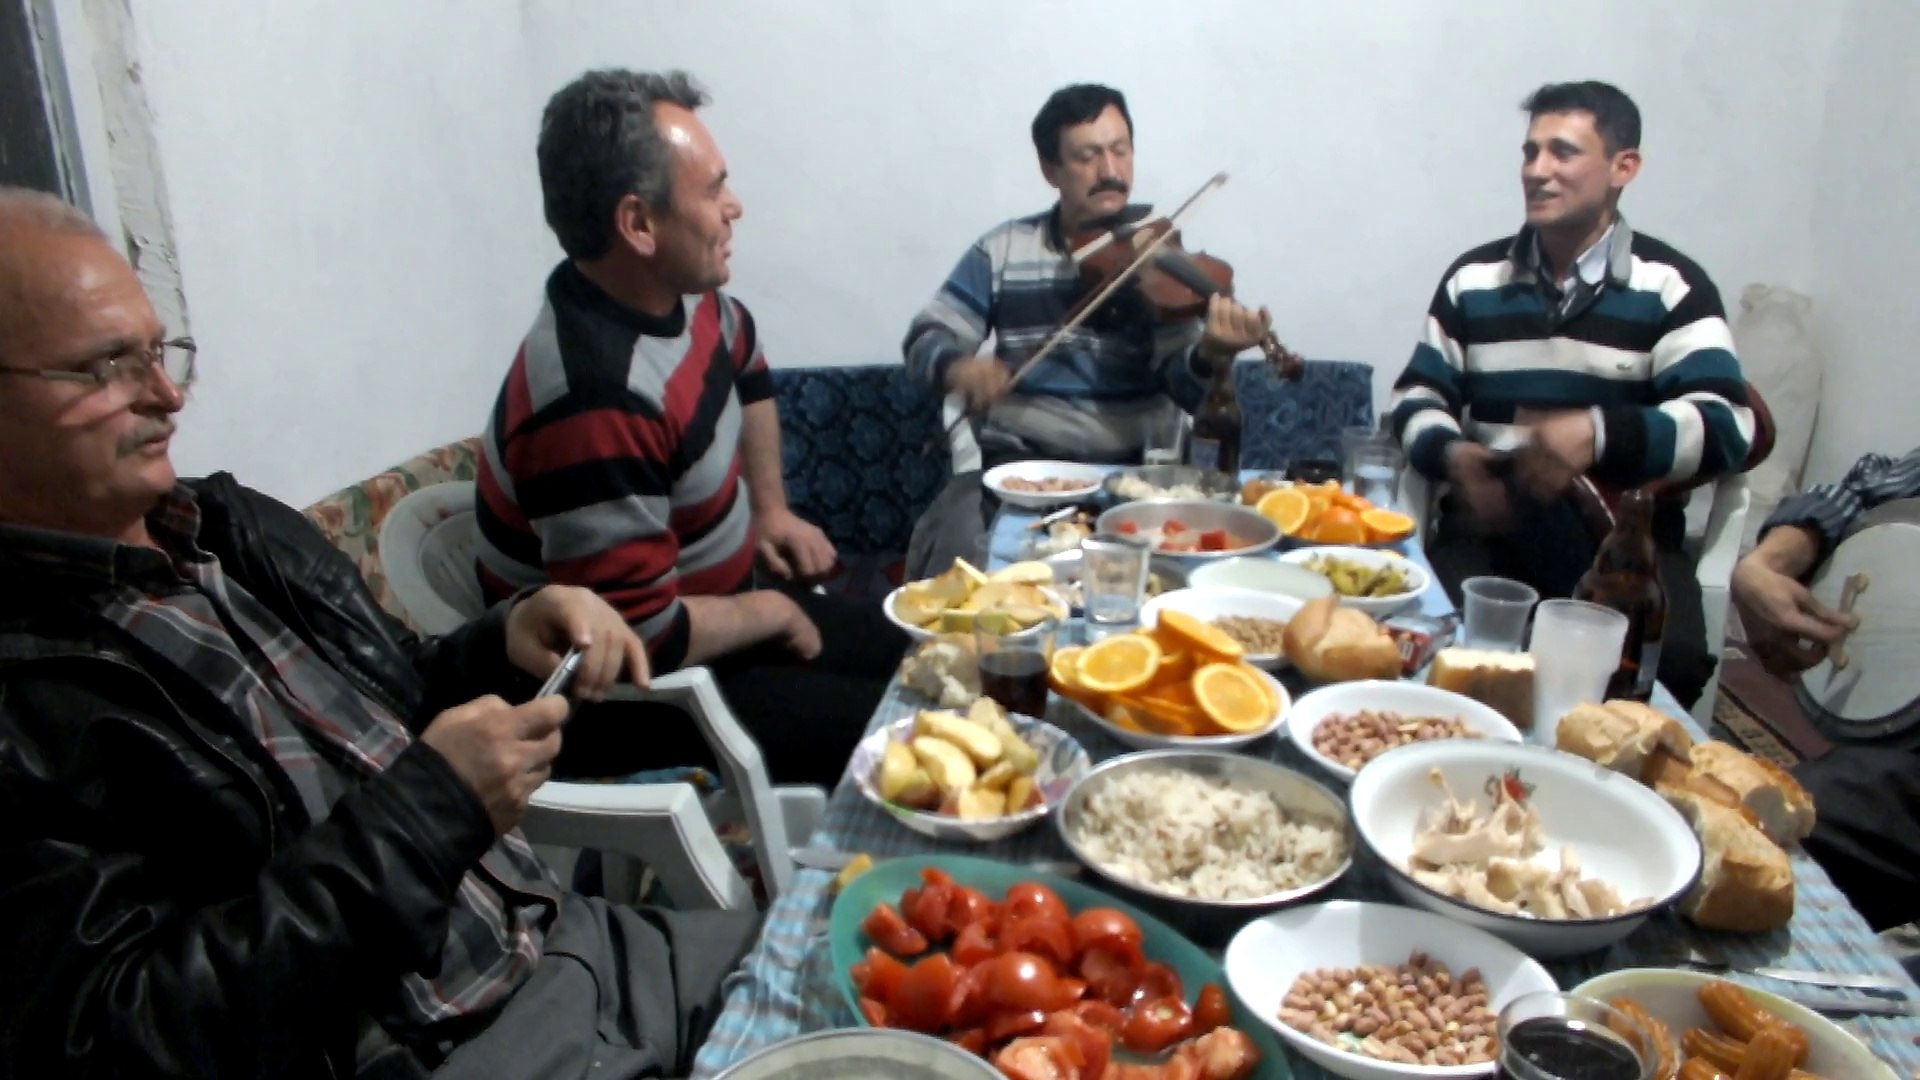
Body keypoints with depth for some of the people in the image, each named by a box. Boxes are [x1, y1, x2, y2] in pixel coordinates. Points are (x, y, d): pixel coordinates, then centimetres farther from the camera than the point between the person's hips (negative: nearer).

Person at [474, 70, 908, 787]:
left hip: (708, 611, 9)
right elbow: (641, 637, -30)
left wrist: (771, 509, 12)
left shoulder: (677, 291, -5)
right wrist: (772, 613, -13)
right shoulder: (599, 401, -33)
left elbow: (748, 369, 20)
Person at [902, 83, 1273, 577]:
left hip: (1134, 466, 0)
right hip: (1017, 462, 0)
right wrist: (957, 366, -18)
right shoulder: (1002, 250, 5)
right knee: (955, 556, -24)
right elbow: (925, 335, 5)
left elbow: (1182, 388, -7)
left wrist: (1208, 355, -31)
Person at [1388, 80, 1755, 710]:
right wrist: (1450, 453, -10)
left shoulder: (1670, 287, 2)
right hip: (1491, 522, 2)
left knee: (1669, 660, -28)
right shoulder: (1473, 278, 12)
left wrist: (1600, 434, -26)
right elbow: (1416, 397, 13)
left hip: (1624, 530, -1)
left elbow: (1725, 427, -8)